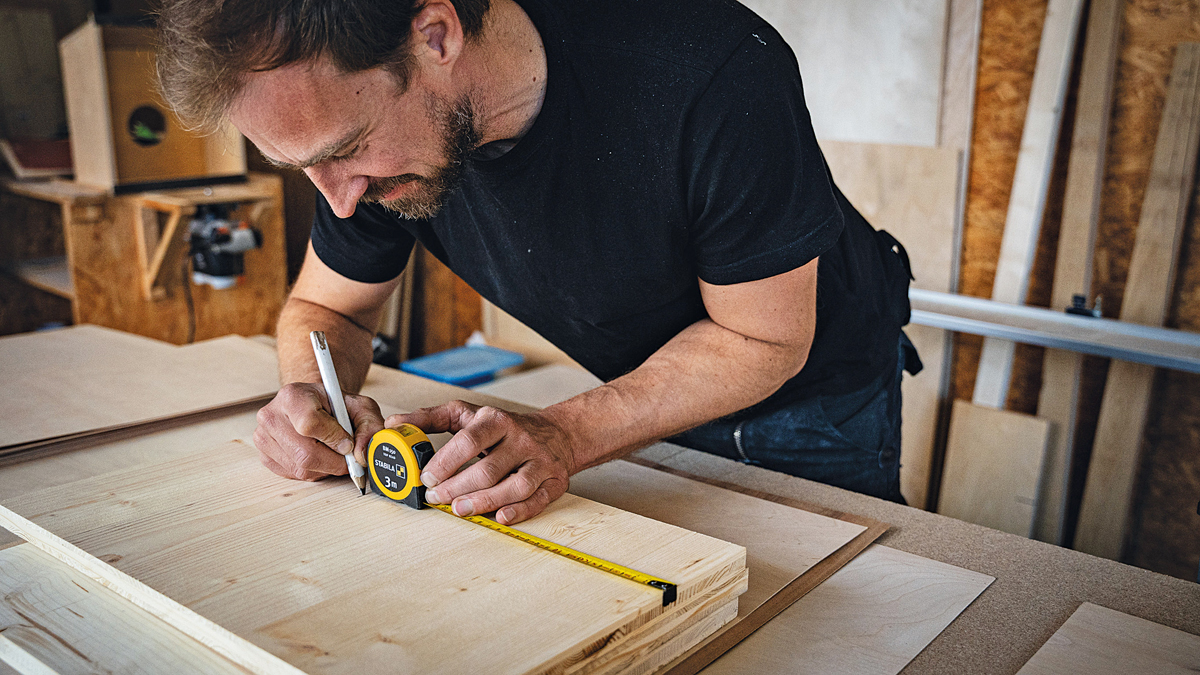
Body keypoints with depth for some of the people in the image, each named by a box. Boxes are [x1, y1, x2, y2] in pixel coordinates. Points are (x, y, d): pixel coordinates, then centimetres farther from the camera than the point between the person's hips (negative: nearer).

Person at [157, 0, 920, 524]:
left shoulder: (719, 75, -40)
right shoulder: (369, 129, -21)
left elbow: (762, 338, -27)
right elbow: (326, 310, -5)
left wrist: (565, 436, -37)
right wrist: (316, 395, -28)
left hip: (820, 389, -3)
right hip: (650, 395, 4)